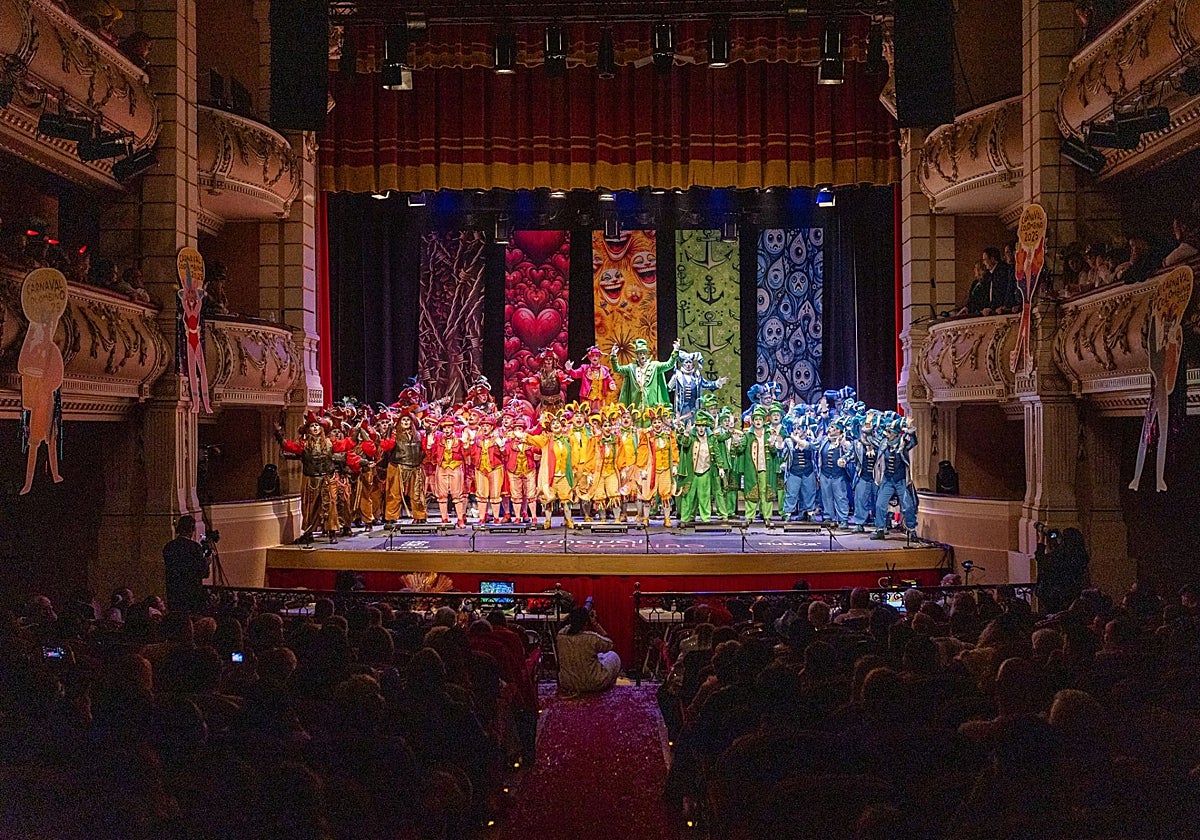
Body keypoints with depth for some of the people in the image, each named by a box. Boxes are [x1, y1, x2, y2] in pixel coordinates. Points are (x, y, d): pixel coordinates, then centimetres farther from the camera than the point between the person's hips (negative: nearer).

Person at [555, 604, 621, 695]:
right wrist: (595, 624, -10)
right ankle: (607, 686, 42)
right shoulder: (591, 638, -29)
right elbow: (609, 645, -8)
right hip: (593, 684, -4)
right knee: (613, 656, 24)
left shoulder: (561, 635, -15)